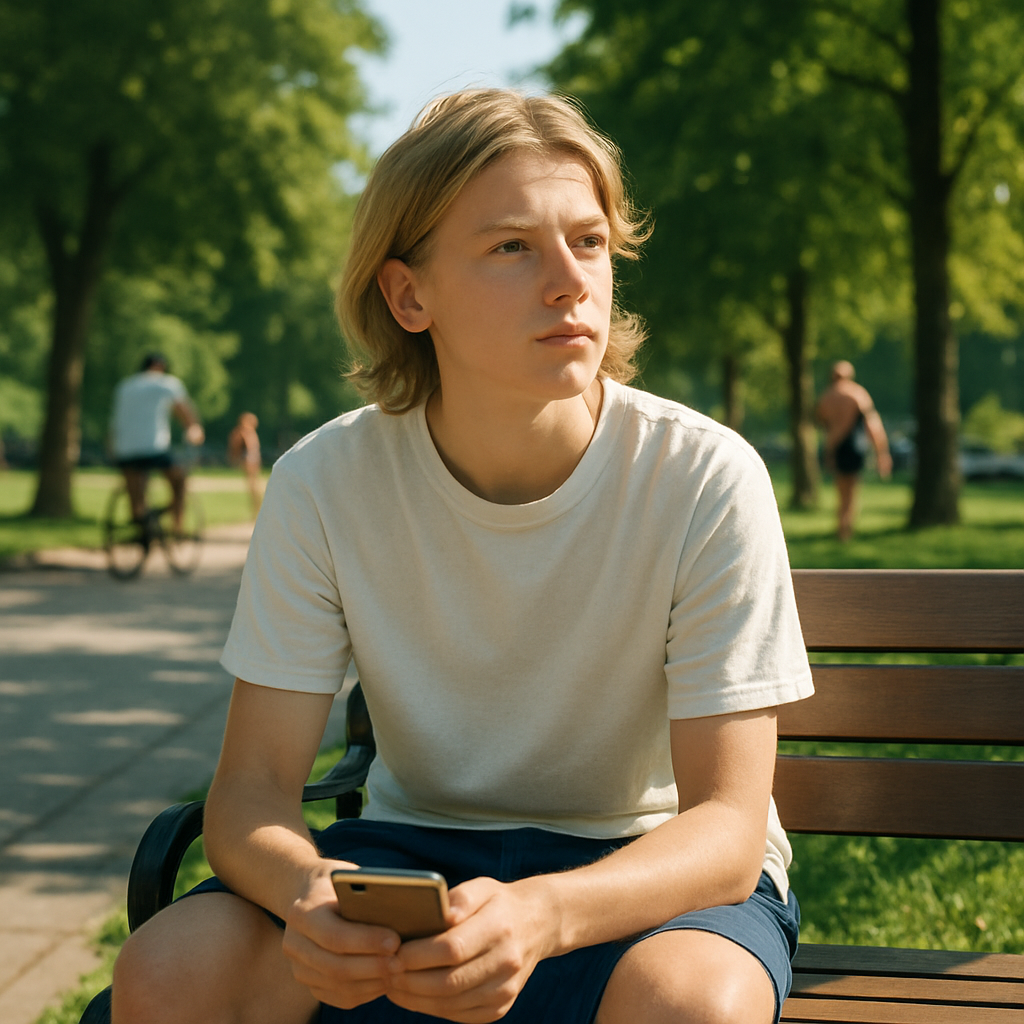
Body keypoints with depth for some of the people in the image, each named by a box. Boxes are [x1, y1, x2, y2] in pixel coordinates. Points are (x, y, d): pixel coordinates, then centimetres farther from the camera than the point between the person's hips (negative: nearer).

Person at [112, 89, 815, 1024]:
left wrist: (541, 916, -41)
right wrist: (304, 888, -35)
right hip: (415, 851, 2)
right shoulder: (322, 484, -12)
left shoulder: (705, 480, -19)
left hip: (652, 864, -2)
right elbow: (254, 784, -10)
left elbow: (726, 824, -20)